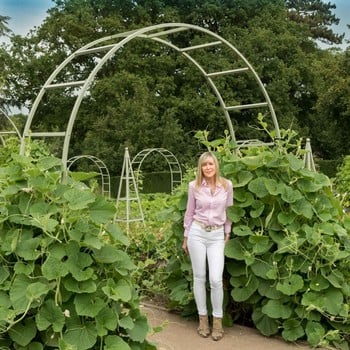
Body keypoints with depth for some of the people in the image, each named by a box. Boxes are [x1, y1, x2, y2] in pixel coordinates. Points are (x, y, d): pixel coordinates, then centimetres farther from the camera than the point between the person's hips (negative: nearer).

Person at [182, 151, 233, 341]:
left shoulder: (227, 185, -2)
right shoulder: (194, 186, -2)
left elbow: (228, 211, 9)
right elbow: (189, 213, 7)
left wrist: (227, 234, 9)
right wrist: (185, 237, 10)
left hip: (217, 236, 0)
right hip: (197, 233, 0)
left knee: (216, 279, -8)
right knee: (199, 277, 5)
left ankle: (217, 320, 9)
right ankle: (203, 318, 19)